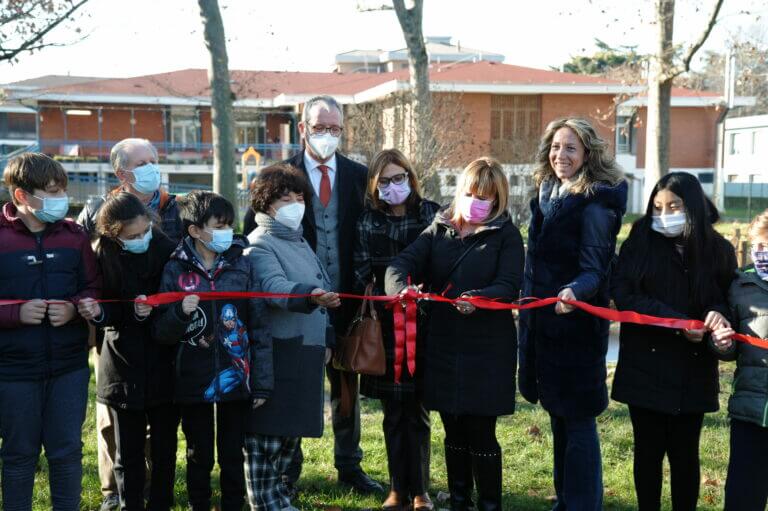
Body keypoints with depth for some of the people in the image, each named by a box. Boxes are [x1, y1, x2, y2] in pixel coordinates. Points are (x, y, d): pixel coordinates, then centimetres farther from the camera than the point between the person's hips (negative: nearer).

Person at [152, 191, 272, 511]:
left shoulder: (242, 264, 0)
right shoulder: (176, 269, -2)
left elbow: (258, 327, 0)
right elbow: (161, 333, -1)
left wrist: (261, 383, -2)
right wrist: (180, 313, -22)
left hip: (235, 378, 1)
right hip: (193, 381, 0)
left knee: (232, 457, 10)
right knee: (199, 457, 12)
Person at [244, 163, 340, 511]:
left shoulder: (300, 241, 19)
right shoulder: (260, 245, -9)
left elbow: (322, 289, 24)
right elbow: (274, 287, -28)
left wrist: (326, 339, 19)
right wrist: (310, 295, -46)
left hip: (307, 352, 9)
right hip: (276, 354, -9)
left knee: (292, 428, 16)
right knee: (266, 430, -3)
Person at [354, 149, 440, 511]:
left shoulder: (431, 215, 1)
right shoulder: (367, 222, 7)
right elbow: (361, 272, 3)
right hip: (385, 324, 2)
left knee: (417, 411, 4)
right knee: (393, 412, 8)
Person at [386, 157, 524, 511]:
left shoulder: (506, 234, -1)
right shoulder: (440, 228, 8)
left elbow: (509, 286, -13)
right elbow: (403, 262, -4)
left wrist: (478, 299, -33)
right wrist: (402, 288, -27)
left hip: (487, 349, -4)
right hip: (443, 346, 4)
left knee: (481, 434, 0)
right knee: (454, 432, 14)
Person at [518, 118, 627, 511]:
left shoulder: (595, 204, -13)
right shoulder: (547, 195, 11)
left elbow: (595, 270, -19)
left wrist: (574, 292, -39)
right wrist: (526, 306, 20)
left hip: (576, 324, -8)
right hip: (542, 321, 8)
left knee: (578, 419, -1)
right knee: (558, 415, 17)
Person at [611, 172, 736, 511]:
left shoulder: (718, 250, 2)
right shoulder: (640, 243, -2)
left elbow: (730, 299, 8)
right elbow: (623, 294, -11)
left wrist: (719, 315, -16)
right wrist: (678, 322, -18)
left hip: (693, 371, 1)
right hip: (646, 366, 0)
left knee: (684, 453, 7)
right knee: (648, 451, 7)